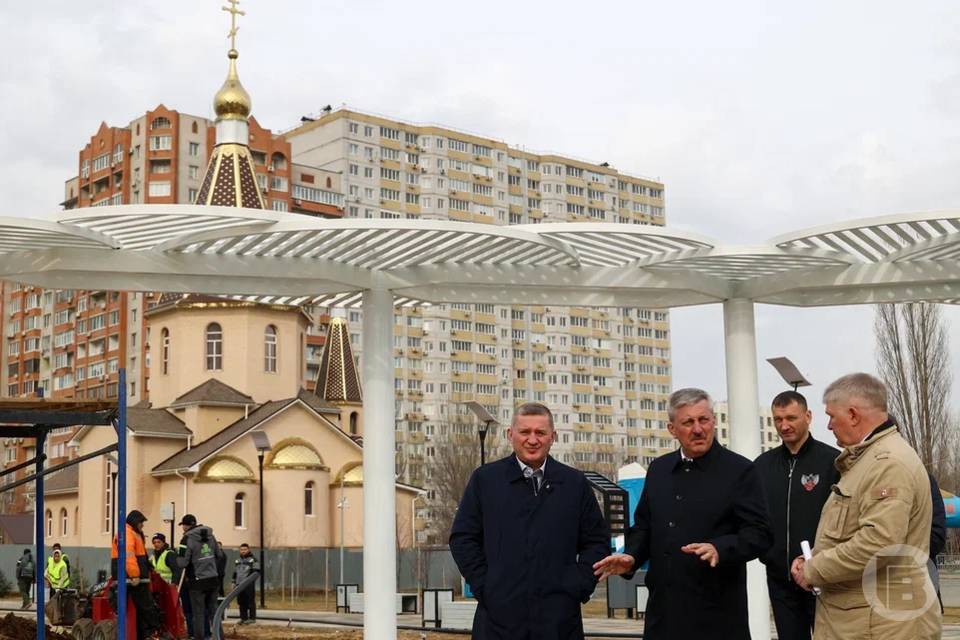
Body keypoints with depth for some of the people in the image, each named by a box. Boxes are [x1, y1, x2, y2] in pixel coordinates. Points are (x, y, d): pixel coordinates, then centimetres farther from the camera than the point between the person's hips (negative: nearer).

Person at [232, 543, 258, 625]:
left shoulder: (252, 560, 1)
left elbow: (256, 571, -5)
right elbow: (235, 573, 27)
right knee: (241, 602, 8)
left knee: (251, 602, -6)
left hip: (249, 584, -6)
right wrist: (234, 582, 21)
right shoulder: (237, 561, 21)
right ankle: (243, 618, 15)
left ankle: (252, 618, -2)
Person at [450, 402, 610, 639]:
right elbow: (462, 538, 6)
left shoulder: (575, 483, 12)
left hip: (559, 618, 1)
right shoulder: (485, 479, 8)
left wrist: (580, 586, 0)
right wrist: (483, 585, -3)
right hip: (500, 616, -1)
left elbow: (597, 541, 13)